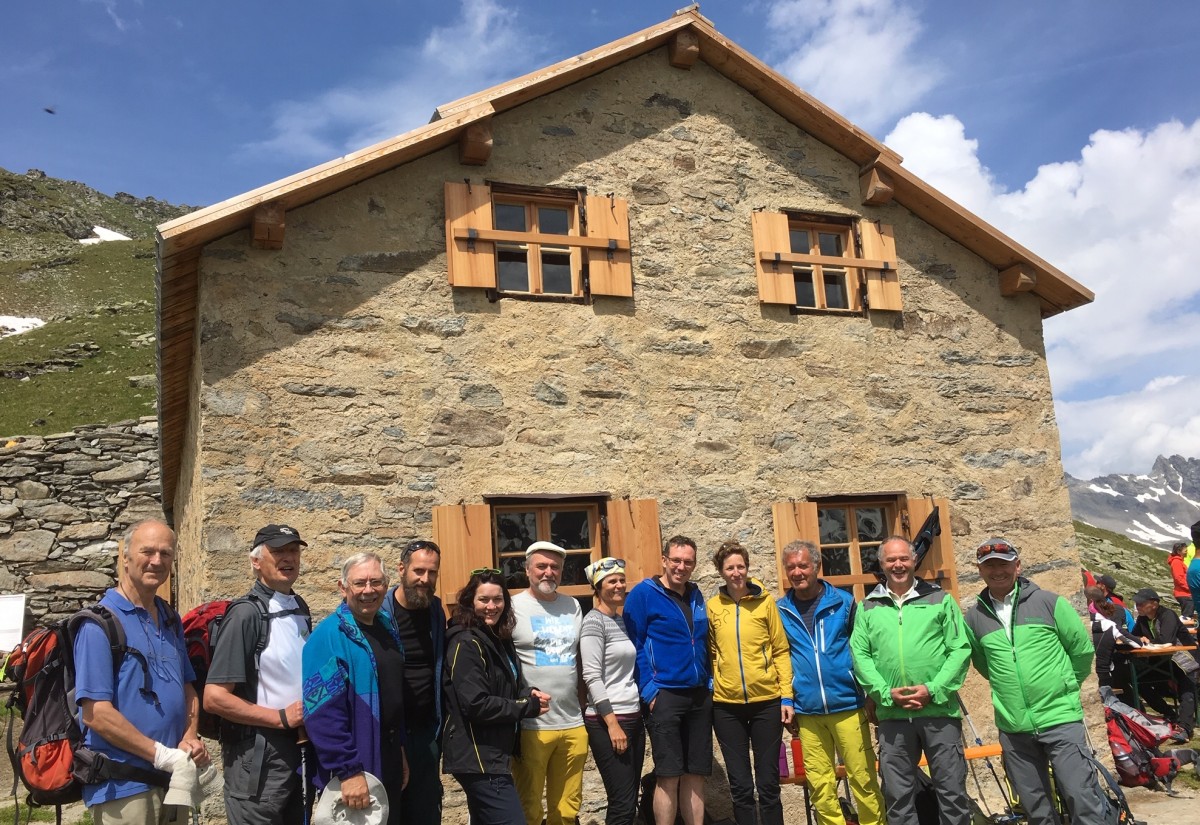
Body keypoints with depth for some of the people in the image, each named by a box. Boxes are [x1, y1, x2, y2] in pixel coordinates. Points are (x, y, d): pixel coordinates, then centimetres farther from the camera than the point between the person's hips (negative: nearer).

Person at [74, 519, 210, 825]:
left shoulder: (170, 619, 9)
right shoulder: (99, 623, -12)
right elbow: (96, 714, -18)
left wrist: (190, 738, -2)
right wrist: (163, 755, -18)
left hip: (173, 780, 7)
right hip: (123, 786, -7)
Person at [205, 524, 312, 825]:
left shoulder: (300, 608, 8)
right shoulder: (247, 613, -16)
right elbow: (214, 698, -21)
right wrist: (281, 718, -17)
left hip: (299, 748, 8)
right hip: (259, 755, -7)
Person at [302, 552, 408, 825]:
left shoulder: (387, 627, 7)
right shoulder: (329, 636, -18)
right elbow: (323, 713, -23)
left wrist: (400, 751, 15)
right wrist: (349, 771, -25)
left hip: (389, 761, 8)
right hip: (354, 769, -8)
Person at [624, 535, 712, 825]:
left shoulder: (696, 596, 12)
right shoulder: (643, 594, -7)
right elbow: (634, 646, -9)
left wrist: (708, 682, 10)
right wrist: (648, 690, -15)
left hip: (699, 696, 6)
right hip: (664, 695, -6)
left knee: (696, 774, 10)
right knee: (668, 775, -3)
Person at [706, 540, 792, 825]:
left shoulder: (765, 602, -1)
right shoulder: (712, 606, 3)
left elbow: (780, 651, 1)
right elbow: (711, 653, 12)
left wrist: (787, 696, -4)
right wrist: (712, 684, 3)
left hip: (767, 701, -1)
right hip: (727, 705, 1)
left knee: (768, 783, 7)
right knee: (740, 786, 8)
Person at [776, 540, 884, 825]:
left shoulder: (843, 602, 2)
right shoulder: (781, 610, 5)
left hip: (848, 706, -2)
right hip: (807, 713, 2)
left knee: (863, 778, 1)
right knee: (820, 785, 6)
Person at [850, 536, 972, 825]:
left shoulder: (940, 600, 6)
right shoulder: (867, 607, 9)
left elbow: (960, 650, -1)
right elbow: (859, 655, 3)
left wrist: (933, 690, -12)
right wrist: (886, 693, -11)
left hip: (939, 711, -1)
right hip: (892, 715, 2)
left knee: (952, 790, 5)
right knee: (898, 795, 8)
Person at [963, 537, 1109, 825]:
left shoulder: (1049, 602, -3)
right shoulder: (974, 617, 3)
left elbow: (1082, 650, 5)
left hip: (1060, 720, -3)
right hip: (1013, 730, 3)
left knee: (1082, 797, -4)